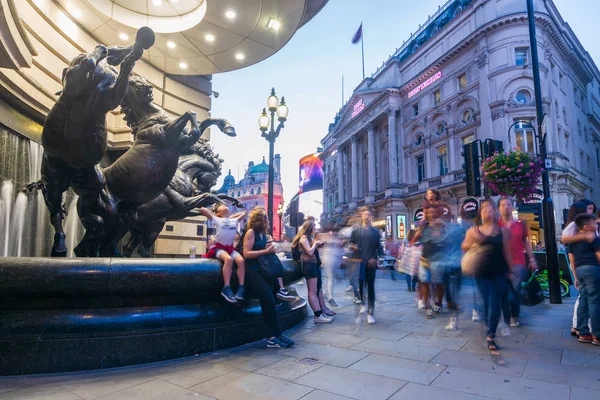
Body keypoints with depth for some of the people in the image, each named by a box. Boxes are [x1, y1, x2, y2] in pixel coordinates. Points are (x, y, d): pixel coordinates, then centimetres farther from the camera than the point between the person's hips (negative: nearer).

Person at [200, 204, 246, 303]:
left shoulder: (234, 220, 15)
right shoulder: (217, 220, 3)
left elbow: (244, 213, 30)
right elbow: (202, 210, -1)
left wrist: (231, 216, 22)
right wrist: (213, 214, 11)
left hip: (230, 247, 4)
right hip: (218, 247, -4)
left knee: (241, 260, -26)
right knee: (228, 259, -35)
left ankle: (241, 288, -24)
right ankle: (226, 288, -32)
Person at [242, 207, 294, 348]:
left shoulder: (263, 233, 16)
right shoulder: (251, 232, -5)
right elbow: (246, 253, -13)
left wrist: (270, 249, 2)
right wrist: (266, 251, -15)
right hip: (254, 272, -7)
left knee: (267, 303, 2)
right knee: (269, 300, -14)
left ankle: (271, 338, 3)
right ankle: (278, 335, -4)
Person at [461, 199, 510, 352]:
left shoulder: (502, 230, 3)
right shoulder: (474, 230, 1)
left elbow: (506, 251, 7)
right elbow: (464, 247, 7)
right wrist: (474, 241, -12)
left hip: (499, 272, 0)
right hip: (482, 273, 0)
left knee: (495, 304, 0)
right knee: (485, 303, 7)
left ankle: (490, 337, 4)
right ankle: (490, 334, 26)